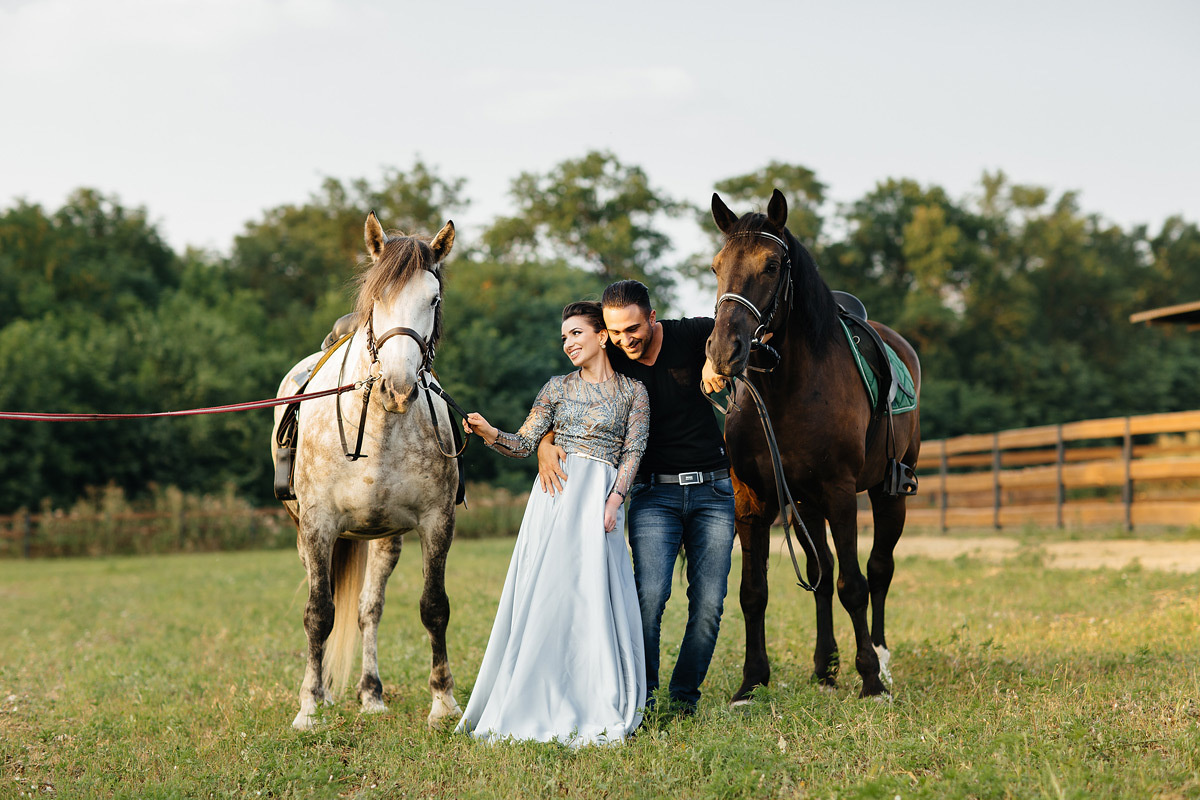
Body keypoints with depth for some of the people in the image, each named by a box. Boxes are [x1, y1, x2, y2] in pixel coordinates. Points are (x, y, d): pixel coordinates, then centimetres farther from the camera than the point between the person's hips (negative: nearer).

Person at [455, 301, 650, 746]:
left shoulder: (632, 391, 10)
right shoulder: (558, 388, 15)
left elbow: (633, 452, 2)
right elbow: (524, 444, 9)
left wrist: (614, 500, -12)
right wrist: (489, 433, -11)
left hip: (601, 495, -2)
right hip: (554, 492, 2)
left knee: (592, 593, -10)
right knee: (543, 592, -5)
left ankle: (595, 711, -2)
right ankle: (537, 705, 1)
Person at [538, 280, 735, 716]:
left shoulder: (690, 336, -6)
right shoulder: (607, 364, -4)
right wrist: (545, 443, -20)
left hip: (713, 489, 1)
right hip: (653, 494, 0)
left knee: (709, 602, -3)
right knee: (650, 592, -18)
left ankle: (685, 696, 15)